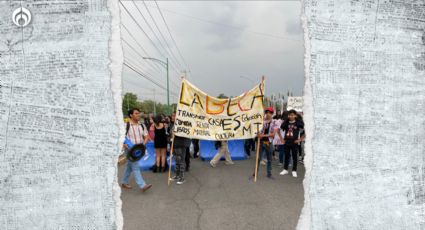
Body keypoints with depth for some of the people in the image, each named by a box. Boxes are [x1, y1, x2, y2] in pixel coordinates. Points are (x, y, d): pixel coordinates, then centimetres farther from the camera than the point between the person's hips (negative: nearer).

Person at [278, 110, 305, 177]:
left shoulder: (298, 123, -7)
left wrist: (300, 139, -8)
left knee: (295, 157, 5)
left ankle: (294, 171, 16)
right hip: (286, 142, 3)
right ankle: (285, 169, 23)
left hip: (294, 143, -3)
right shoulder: (286, 123, 2)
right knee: (286, 156, 12)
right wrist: (281, 138, 6)